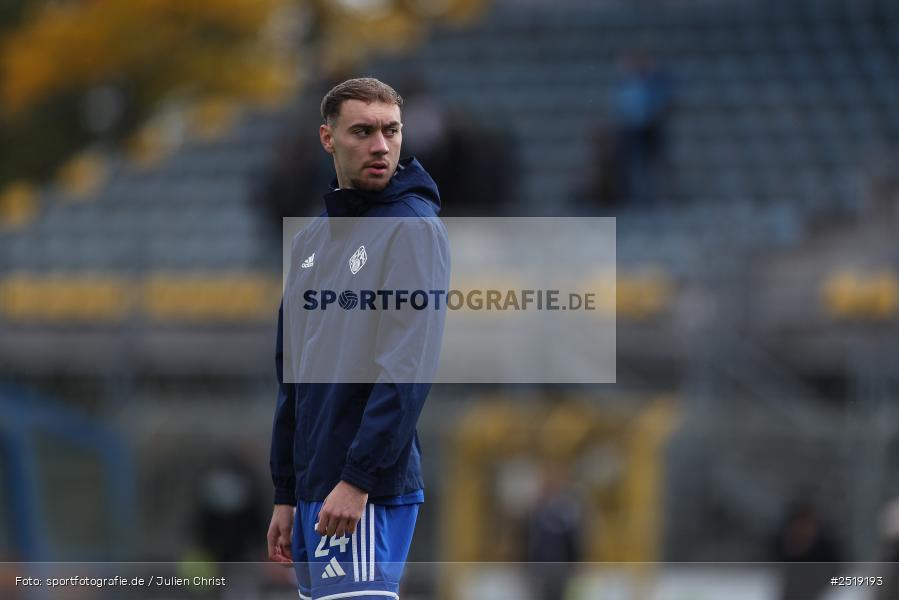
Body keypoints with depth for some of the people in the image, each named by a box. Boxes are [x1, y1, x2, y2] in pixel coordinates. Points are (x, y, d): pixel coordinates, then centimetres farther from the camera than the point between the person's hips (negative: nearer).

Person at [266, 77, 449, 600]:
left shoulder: (413, 228, -7)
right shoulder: (311, 241, 17)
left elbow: (408, 369, -16)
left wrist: (358, 478, -21)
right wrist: (286, 495, 18)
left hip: (370, 493, -8)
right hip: (313, 491, 8)